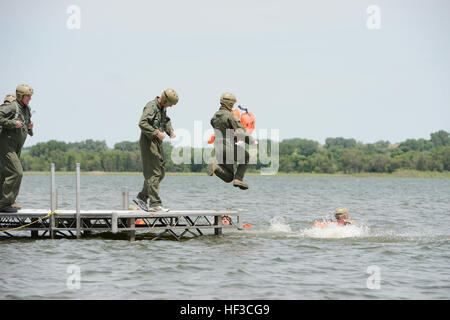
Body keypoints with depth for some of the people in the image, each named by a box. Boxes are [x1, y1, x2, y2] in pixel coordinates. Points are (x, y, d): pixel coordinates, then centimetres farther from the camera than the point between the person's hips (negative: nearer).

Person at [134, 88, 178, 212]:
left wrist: (170, 130, 12)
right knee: (154, 174, -10)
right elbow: (142, 123, -27)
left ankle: (141, 198, 19)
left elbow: (166, 120, 30)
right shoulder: (151, 107, -17)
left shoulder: (162, 108, 12)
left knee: (160, 172, 12)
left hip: (157, 142, 10)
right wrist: (157, 133, -28)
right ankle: (155, 204, -10)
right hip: (148, 142, -10)